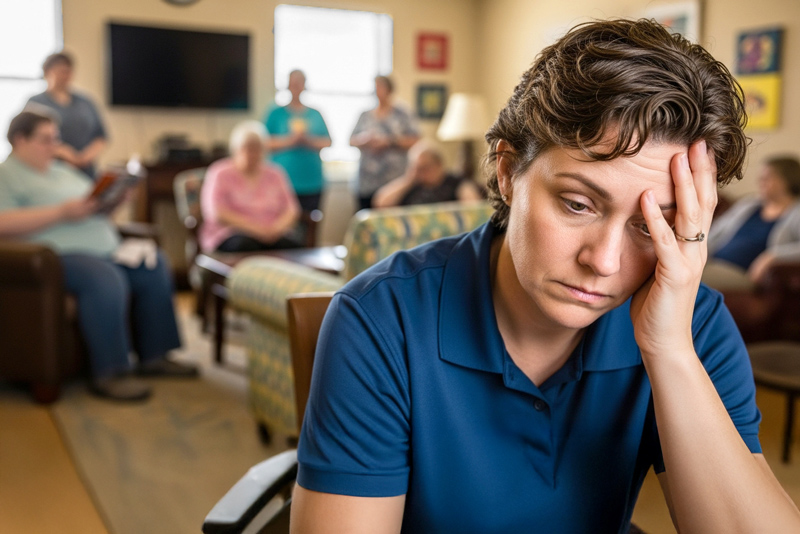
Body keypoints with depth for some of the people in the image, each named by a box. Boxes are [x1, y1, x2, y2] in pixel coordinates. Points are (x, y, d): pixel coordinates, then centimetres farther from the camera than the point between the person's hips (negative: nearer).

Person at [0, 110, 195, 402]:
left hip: (104, 247, 9)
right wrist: (62, 212, -21)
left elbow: (92, 203, 29)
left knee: (154, 266, -4)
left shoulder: (63, 171, 25)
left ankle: (154, 356, 0)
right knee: (105, 279, -35)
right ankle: (109, 373, -27)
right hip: (58, 254, -9)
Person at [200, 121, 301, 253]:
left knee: (291, 246, -30)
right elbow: (218, 215, -7)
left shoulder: (275, 174, 17)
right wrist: (256, 229, -18)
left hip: (272, 236, 3)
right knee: (245, 245, -38)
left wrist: (277, 227, -13)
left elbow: (291, 211, 10)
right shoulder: (220, 174, 6)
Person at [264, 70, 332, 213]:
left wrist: (309, 141, -11)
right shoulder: (276, 114, 8)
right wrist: (288, 141, -14)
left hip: (312, 182, 2)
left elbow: (327, 142, 8)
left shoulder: (315, 114, 14)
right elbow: (264, 143, 0)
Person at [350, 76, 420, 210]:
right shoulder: (365, 115, 14)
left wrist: (389, 141, -12)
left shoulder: (401, 115, 5)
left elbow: (415, 140, -3)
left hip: (394, 181, -3)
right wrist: (364, 139, -8)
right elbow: (352, 141, 15)